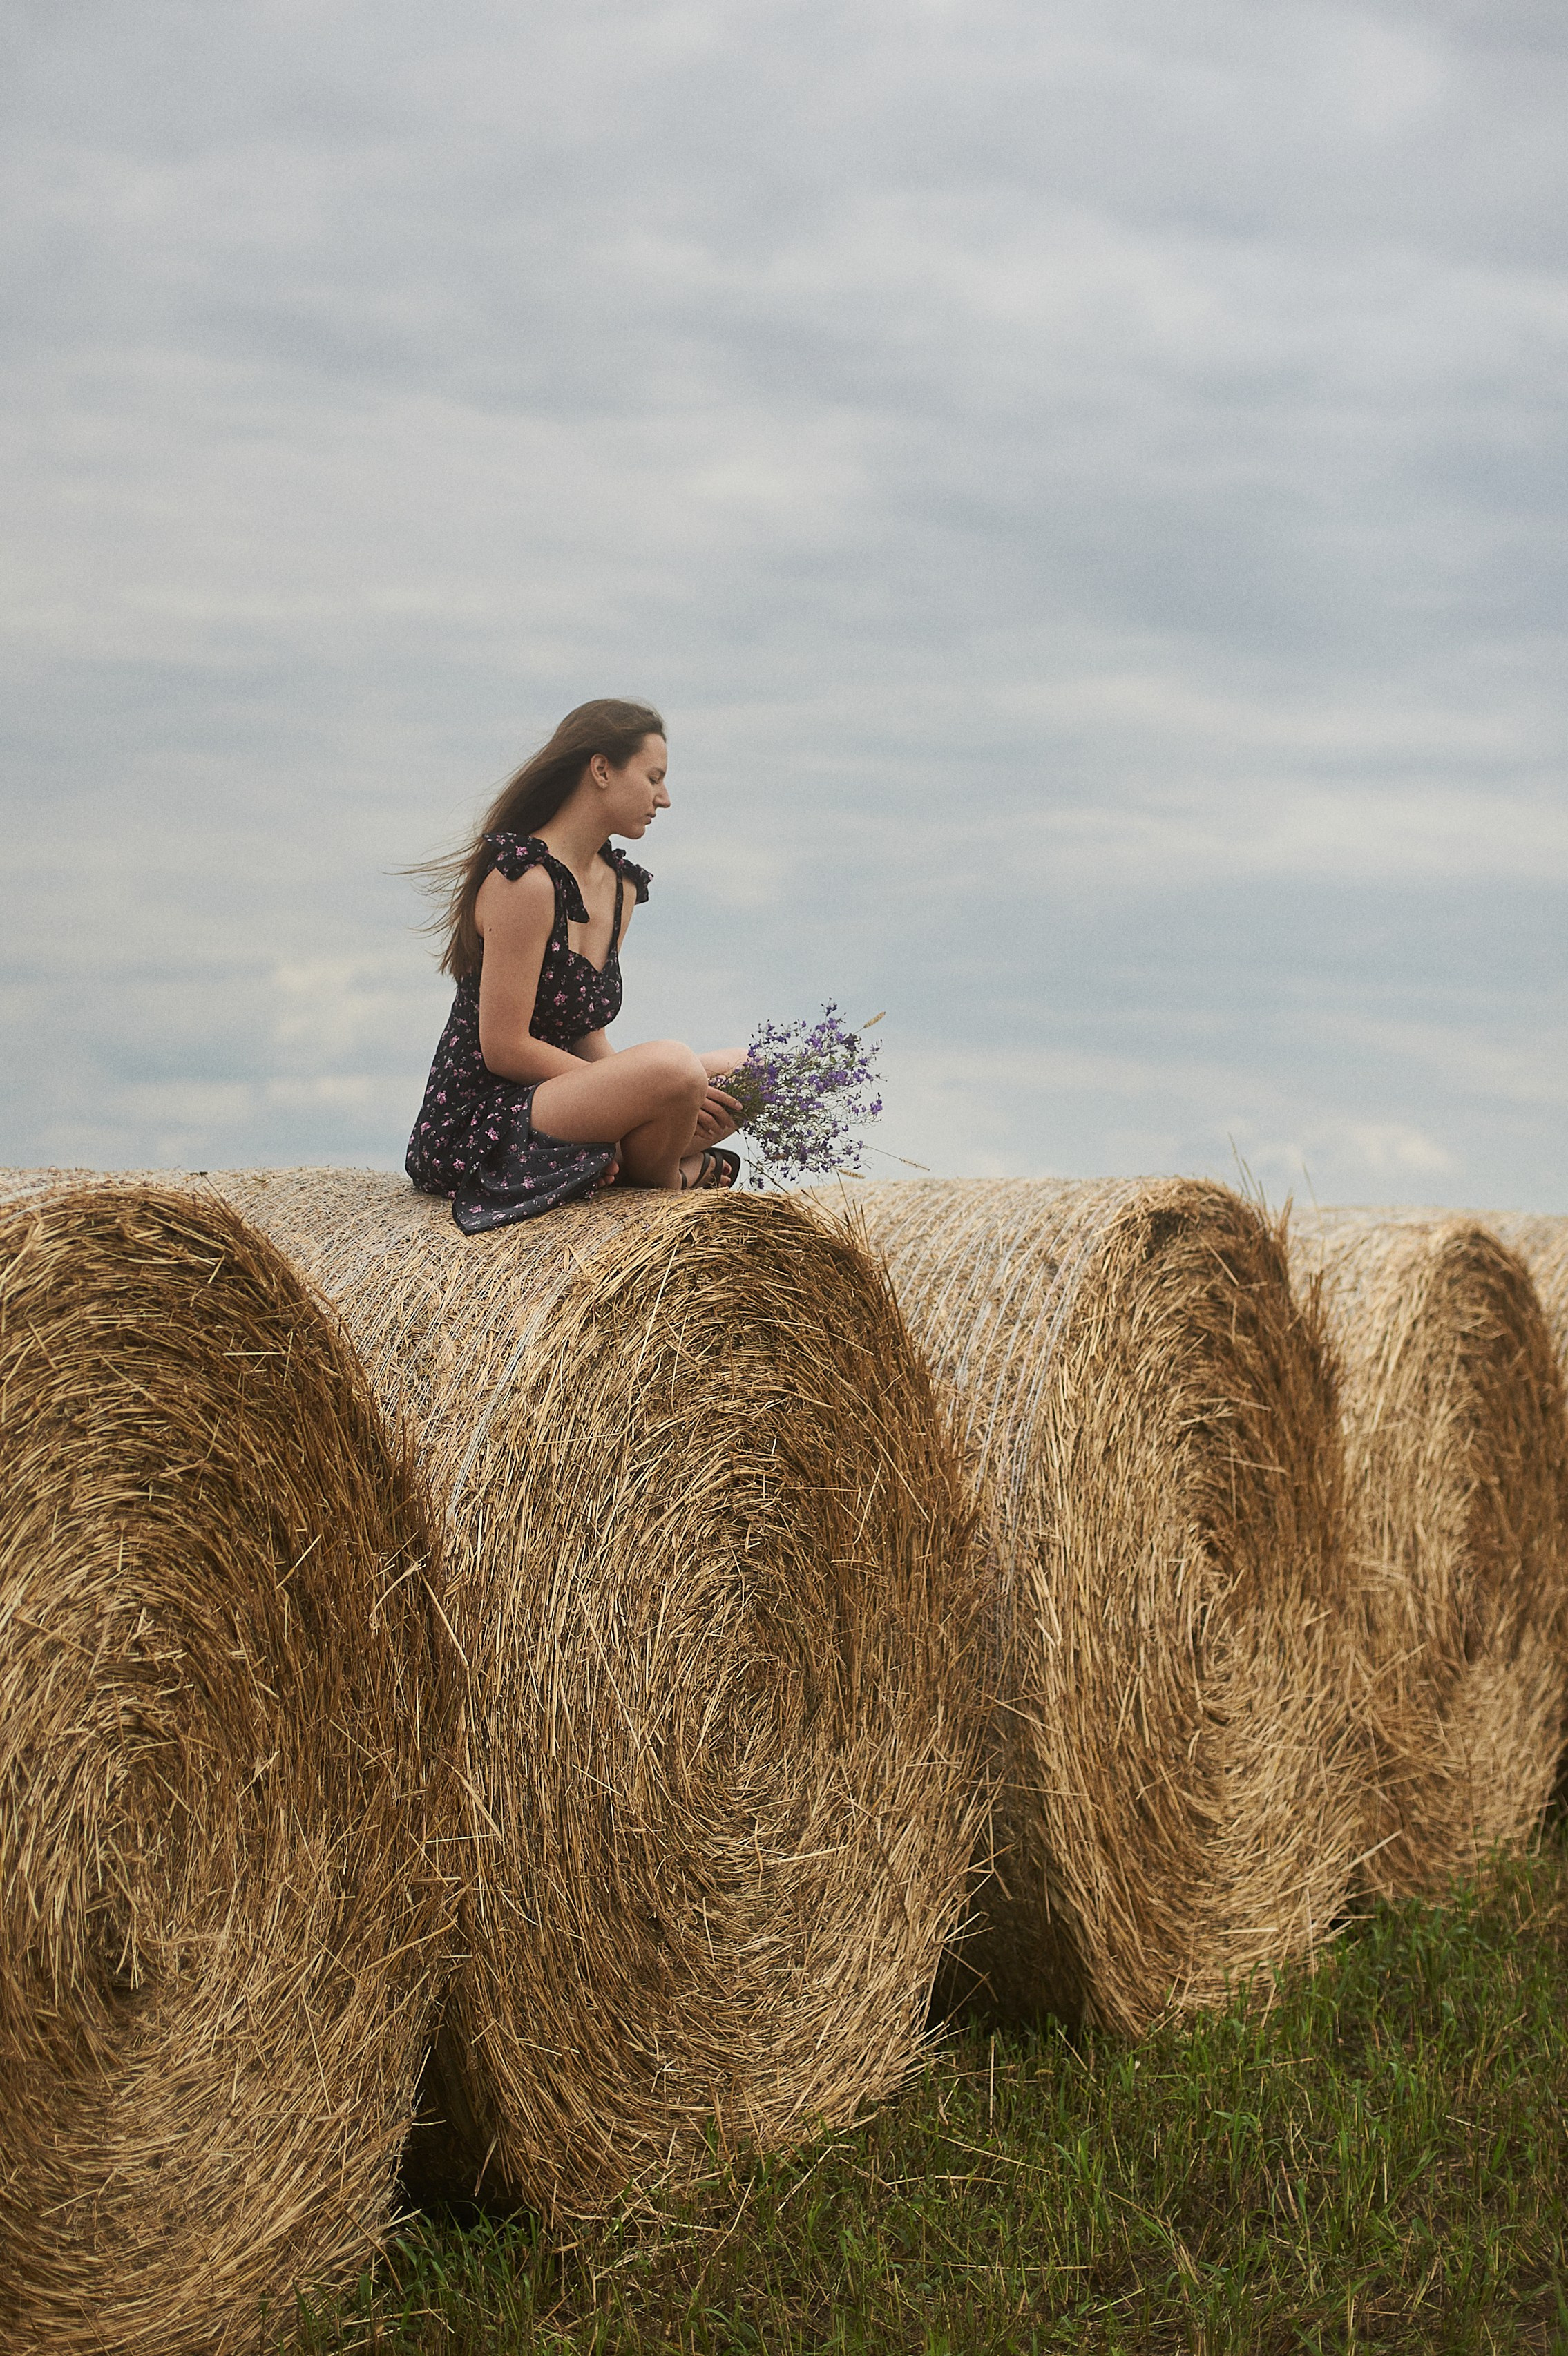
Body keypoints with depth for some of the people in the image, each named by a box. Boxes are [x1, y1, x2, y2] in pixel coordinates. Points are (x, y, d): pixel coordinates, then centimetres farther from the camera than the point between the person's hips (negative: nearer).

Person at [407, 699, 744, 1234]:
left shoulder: (620, 886, 11)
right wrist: (648, 1091, -19)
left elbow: (589, 1036, 10)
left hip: (549, 1096, 10)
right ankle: (659, 1180, -3)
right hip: (477, 1126, -10)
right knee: (670, 1065, -30)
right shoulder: (524, 880, -19)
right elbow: (505, 1048, -21)